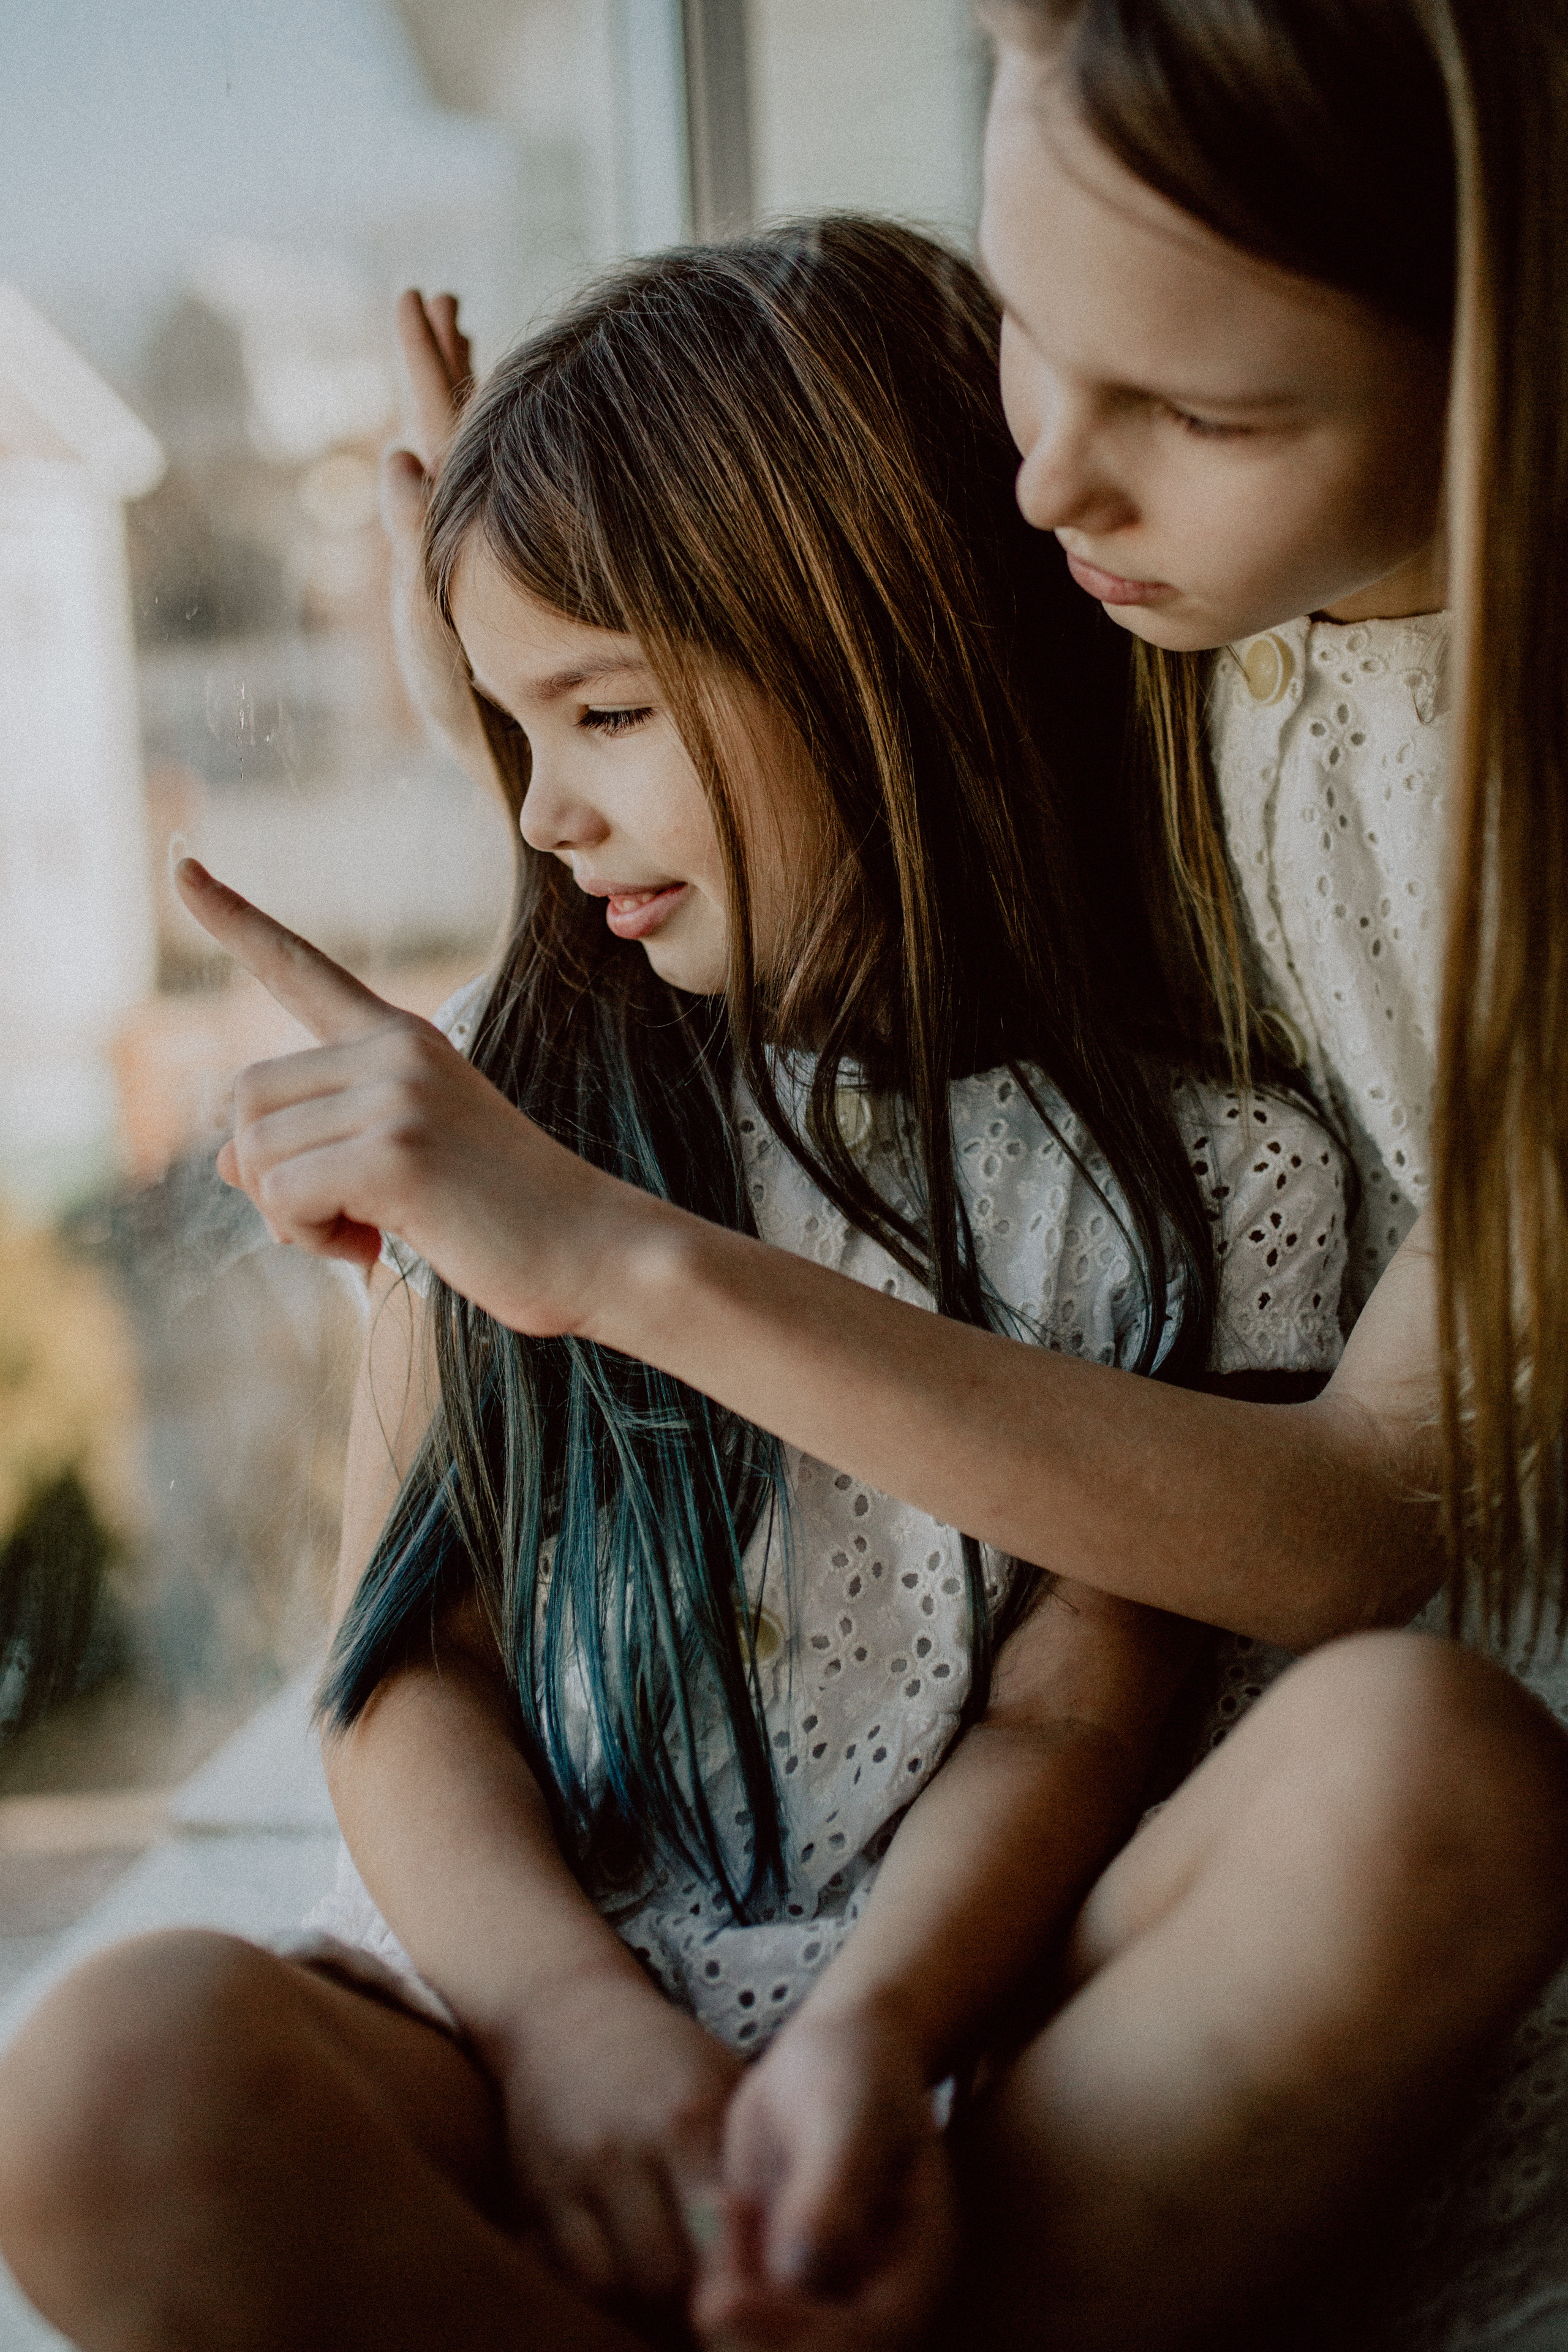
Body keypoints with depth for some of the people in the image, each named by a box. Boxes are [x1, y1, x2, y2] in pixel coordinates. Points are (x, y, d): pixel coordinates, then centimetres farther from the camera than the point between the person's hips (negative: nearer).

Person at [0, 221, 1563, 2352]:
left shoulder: (1201, 1171, 4)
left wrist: (864, 2032, -22)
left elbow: (1073, 1712, -2)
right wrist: (570, 2014, -14)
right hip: (507, 2004, 1)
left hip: (948, 2042, 0)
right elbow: (405, 1658, 5)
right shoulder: (505, 1082, 10)